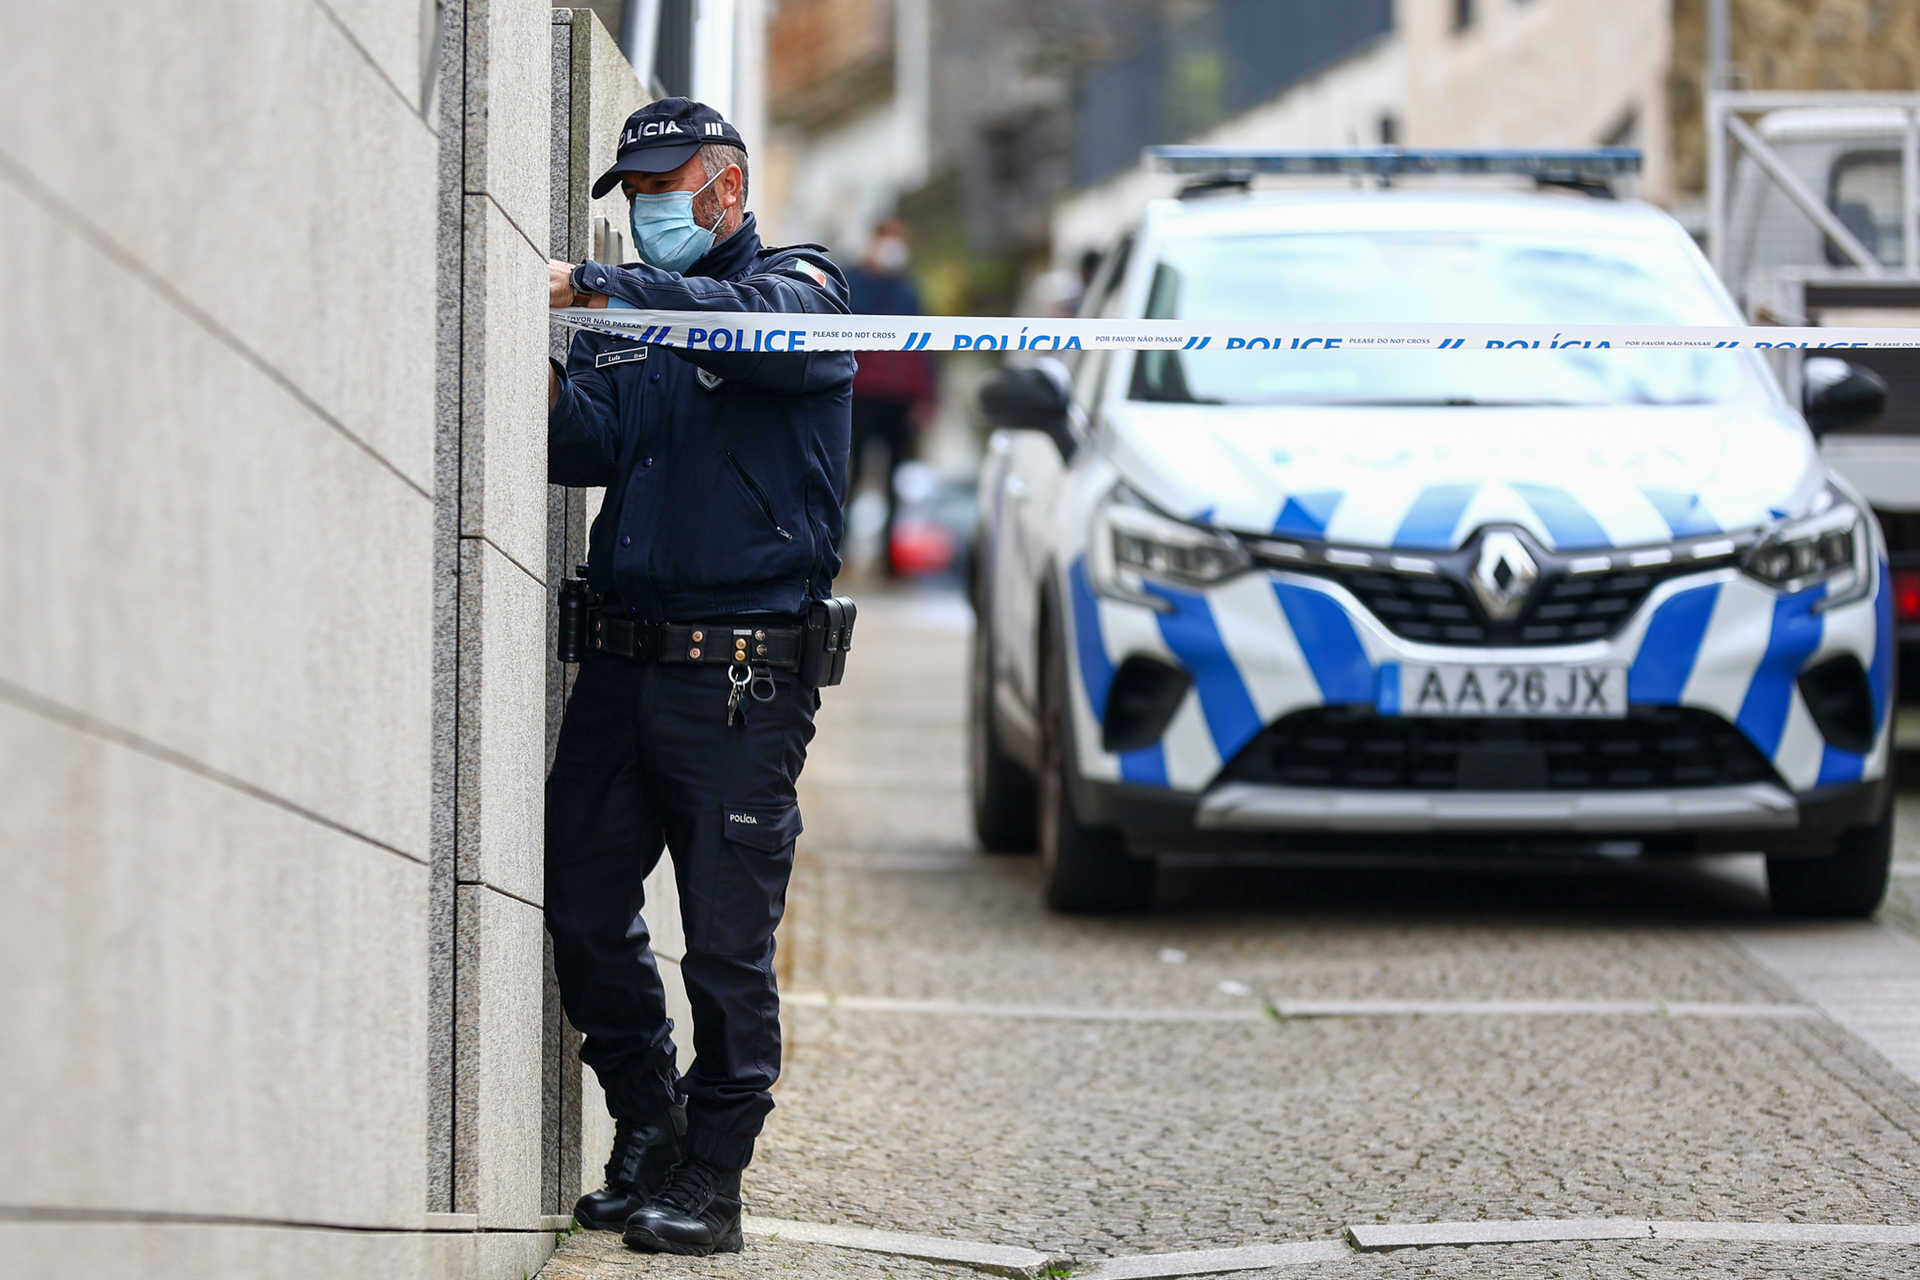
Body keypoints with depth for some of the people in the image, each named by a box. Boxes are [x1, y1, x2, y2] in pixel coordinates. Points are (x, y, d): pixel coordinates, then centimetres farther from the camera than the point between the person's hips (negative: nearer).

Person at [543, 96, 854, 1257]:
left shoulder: (800, 285, 3)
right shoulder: (628, 313, 18)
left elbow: (754, 325, -22)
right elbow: (583, 448, 1)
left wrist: (588, 288, -29)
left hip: (745, 679, -6)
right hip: (624, 666, 6)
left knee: (728, 942, -5)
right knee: (582, 913, 5)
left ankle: (710, 1182, 1)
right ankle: (648, 1134, 20)